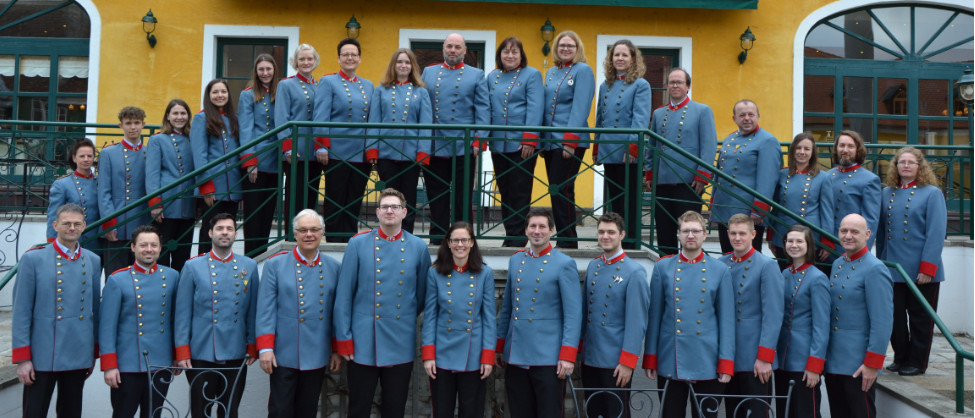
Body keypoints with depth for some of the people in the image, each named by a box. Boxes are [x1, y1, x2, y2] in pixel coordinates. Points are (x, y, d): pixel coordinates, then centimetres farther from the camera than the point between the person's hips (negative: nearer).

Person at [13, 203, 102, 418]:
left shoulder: (93, 261, 7)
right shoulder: (33, 258, -4)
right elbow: (21, 312, -5)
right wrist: (22, 358, -8)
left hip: (79, 357, 4)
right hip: (41, 357, -3)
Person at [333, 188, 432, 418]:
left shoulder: (418, 247, 1)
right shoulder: (357, 244, -2)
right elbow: (343, 295, -2)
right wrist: (343, 339, -4)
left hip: (401, 346, 1)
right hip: (363, 344, -1)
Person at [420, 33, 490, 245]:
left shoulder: (476, 75, 8)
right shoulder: (428, 72, 13)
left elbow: (482, 110, 2)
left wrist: (479, 140, -8)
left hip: (464, 148, -2)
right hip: (433, 147, 2)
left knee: (462, 197, 3)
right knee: (436, 197, 6)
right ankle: (437, 238, 15)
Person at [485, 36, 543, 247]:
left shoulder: (532, 75, -1)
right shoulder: (492, 77, 14)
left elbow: (535, 109, -9)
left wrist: (529, 139, -18)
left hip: (522, 144, -5)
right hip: (498, 144, 5)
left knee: (520, 192, -2)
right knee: (504, 191, 10)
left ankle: (518, 237, 5)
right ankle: (509, 235, 19)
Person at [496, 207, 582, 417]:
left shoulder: (565, 264, -6)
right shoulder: (515, 260, 10)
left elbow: (573, 314, -10)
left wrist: (567, 355, -15)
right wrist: (500, 347, 16)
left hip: (548, 358, -5)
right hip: (515, 357, 5)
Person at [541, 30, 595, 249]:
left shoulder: (583, 70, -3)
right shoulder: (551, 72, 18)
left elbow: (580, 108, -12)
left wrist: (570, 141, -19)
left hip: (571, 142, -7)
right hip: (550, 141, 7)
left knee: (562, 190, -10)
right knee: (556, 191, 8)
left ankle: (568, 241, -1)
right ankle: (562, 239, 15)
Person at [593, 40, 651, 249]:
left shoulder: (640, 85, -2)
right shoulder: (605, 86, 15)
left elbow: (640, 120, -11)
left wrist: (632, 147, -20)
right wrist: (596, 148, 15)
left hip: (629, 154, -6)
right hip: (609, 152, 6)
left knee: (630, 200, -1)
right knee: (613, 199, 12)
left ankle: (631, 242, 6)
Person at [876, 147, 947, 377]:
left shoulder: (932, 193, -4)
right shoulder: (887, 193, 8)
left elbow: (936, 234, -10)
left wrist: (927, 268, -16)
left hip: (921, 271, -4)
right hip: (892, 269, 4)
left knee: (920, 319, 7)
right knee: (895, 317, 9)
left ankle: (917, 363, 19)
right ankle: (900, 358, 24)